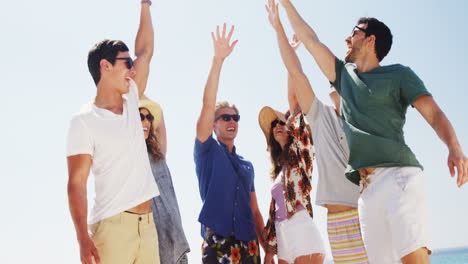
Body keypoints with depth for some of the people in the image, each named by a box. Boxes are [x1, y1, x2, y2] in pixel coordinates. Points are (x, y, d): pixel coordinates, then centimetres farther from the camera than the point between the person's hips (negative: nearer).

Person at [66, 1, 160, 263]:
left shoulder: (131, 103, 13)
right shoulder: (84, 121, -6)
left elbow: (146, 51, 20)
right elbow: (76, 184, -10)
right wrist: (84, 238, -19)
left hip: (147, 223, 6)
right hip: (112, 226, -6)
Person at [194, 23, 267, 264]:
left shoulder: (246, 165, 20)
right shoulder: (207, 151, 5)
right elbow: (208, 104, -8)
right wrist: (218, 59, -16)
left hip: (248, 243, 5)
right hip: (217, 242, -5)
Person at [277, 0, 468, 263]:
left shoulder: (398, 74, 8)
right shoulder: (344, 75, 24)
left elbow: (434, 113, -3)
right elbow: (311, 40, 30)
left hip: (398, 175, -5)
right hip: (367, 187, 5)